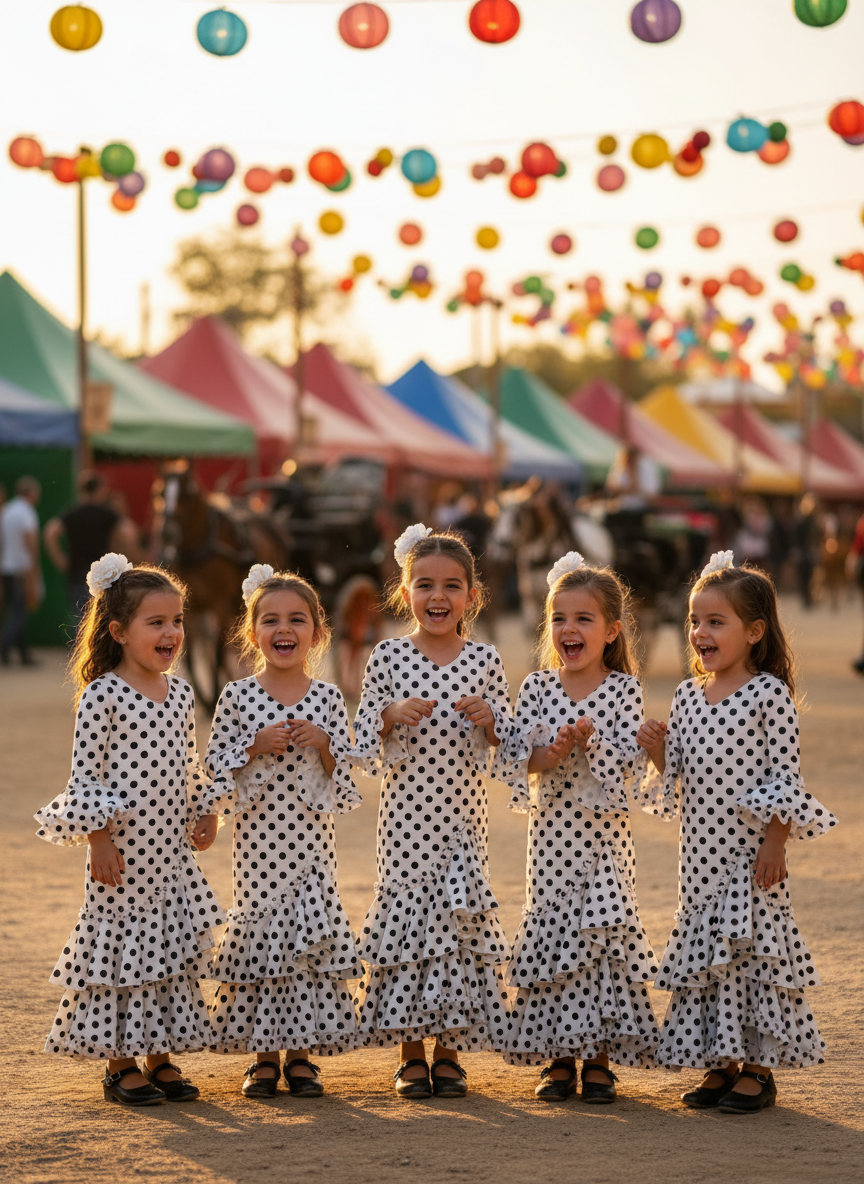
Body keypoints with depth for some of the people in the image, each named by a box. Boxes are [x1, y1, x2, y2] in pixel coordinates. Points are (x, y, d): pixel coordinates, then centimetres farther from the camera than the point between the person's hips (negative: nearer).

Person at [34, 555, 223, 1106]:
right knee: (121, 941, -1)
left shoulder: (180, 692, 8)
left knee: (172, 946, 9)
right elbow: (85, 770, -12)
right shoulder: (103, 694, -11)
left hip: (172, 846, 7)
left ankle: (162, 1056, 19)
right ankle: (120, 1064, 8)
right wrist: (98, 837, -15)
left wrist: (206, 812, 18)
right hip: (124, 845, -6)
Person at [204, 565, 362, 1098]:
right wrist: (256, 748, -13)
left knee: (314, 932, 0)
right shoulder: (237, 697, 0)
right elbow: (217, 769, 1)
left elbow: (345, 780, 5)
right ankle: (264, 1056, 13)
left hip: (311, 839, 1)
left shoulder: (328, 698, 3)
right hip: (259, 838, -1)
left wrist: (323, 746, -13)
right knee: (259, 929, 1)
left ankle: (302, 1055, 11)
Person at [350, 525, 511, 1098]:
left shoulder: (485, 660, 3)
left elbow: (505, 750, 7)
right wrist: (391, 716, -17)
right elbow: (365, 749, 2)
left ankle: (450, 1049, 14)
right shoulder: (389, 656, -1)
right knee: (404, 913, 2)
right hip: (406, 816, -1)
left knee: (461, 916, 2)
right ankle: (411, 1053, 12)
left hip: (462, 815, 1)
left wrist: (487, 721, -13)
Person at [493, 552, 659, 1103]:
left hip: (604, 833, -2)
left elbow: (629, 760, -10)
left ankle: (599, 1061, 6)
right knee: (552, 932, 3)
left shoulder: (624, 689, -1)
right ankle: (559, 1057, 13)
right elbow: (509, 757, -2)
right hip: (552, 832, 2)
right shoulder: (538, 687, 4)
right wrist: (546, 756, -21)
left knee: (605, 930, -3)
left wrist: (591, 741, -25)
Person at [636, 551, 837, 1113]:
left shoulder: (769, 694, -9)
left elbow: (785, 775, -10)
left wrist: (777, 842, -14)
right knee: (705, 948, 9)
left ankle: (759, 1071, 6)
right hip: (702, 850, 6)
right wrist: (657, 751, -6)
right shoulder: (688, 696, 9)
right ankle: (719, 1064, 18)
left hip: (751, 850, -6)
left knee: (752, 947, -3)